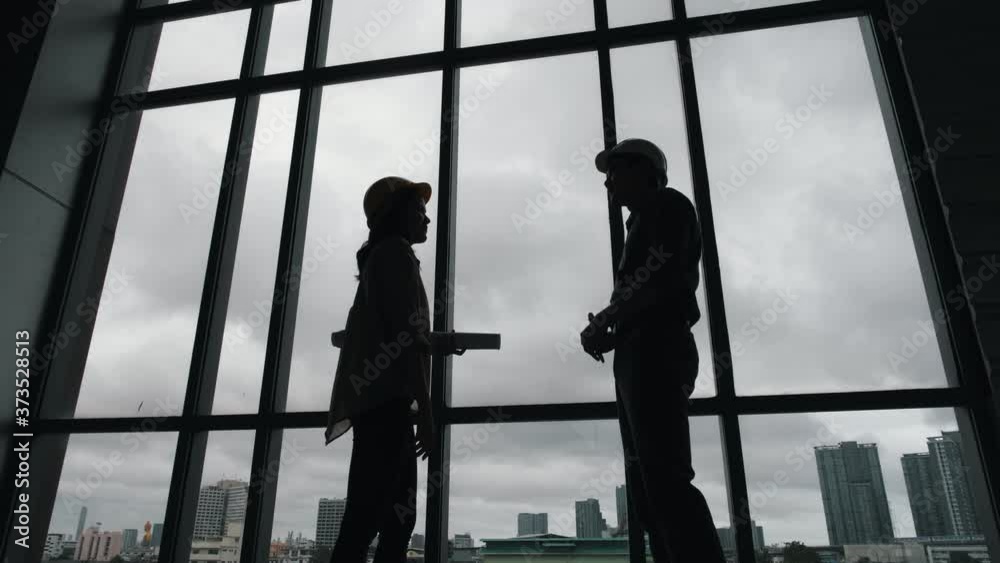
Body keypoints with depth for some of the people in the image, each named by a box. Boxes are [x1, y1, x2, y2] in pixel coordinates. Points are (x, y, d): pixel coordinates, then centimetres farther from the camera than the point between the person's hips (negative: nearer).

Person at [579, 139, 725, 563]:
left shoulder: (667, 205, 4)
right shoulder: (641, 226, 29)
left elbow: (662, 278, -13)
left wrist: (604, 322, -4)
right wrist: (607, 333, 4)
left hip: (656, 351, -9)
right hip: (641, 355, 9)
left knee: (665, 479, -18)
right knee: (647, 487, 4)